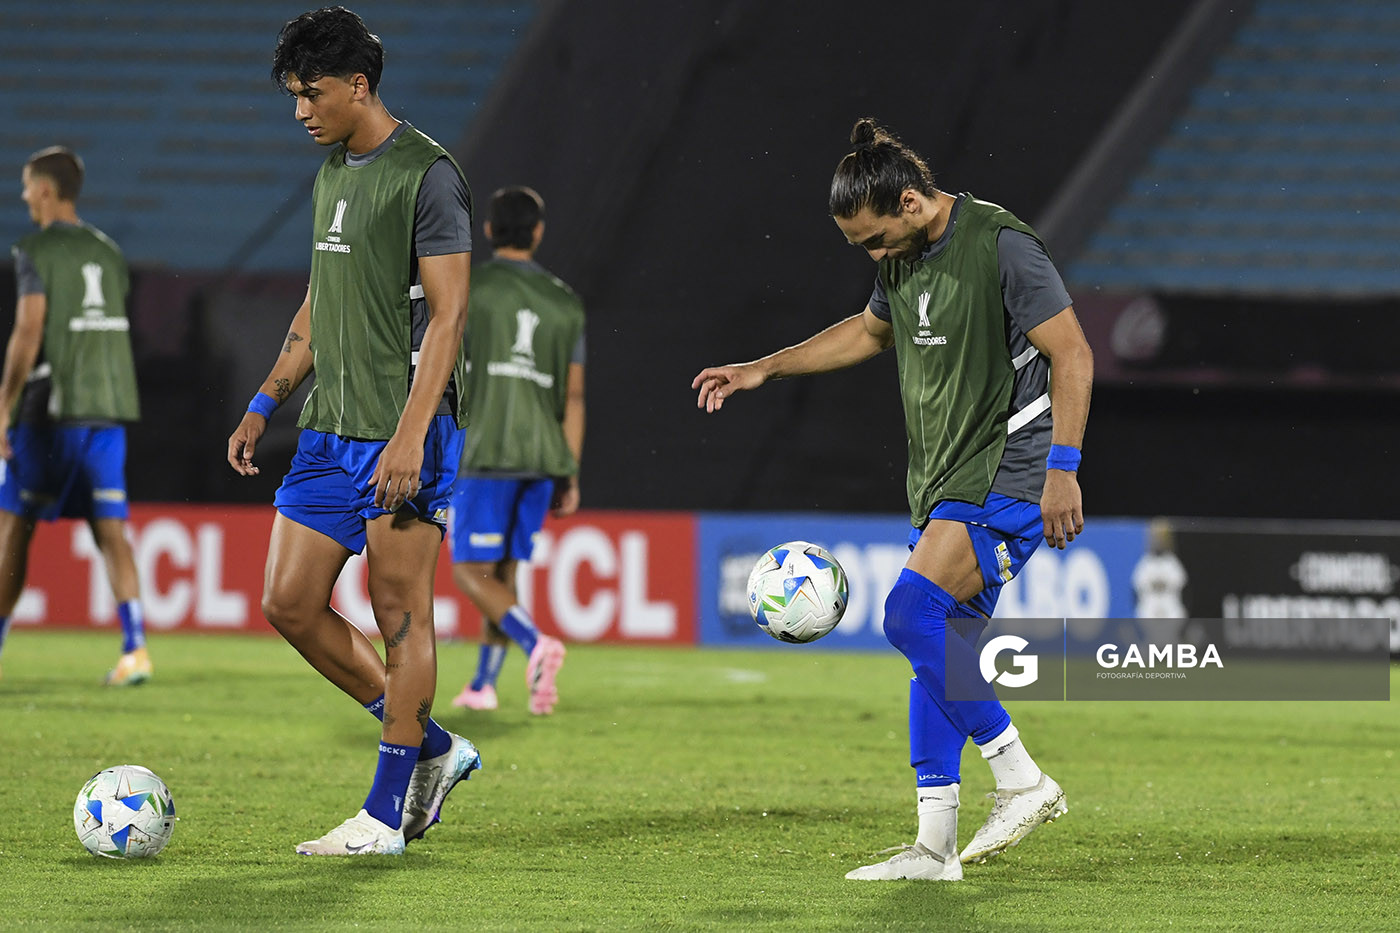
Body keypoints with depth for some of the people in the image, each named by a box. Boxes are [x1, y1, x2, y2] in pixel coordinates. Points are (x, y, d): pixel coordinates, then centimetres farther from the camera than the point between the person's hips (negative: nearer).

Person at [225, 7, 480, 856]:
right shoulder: (331, 175, 16)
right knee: (290, 602, 6)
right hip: (330, 433, 9)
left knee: (400, 616, -3)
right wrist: (266, 404, 18)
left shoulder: (427, 175, -11)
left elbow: (447, 313, -16)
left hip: (402, 434, -9)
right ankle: (432, 748, 17)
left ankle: (386, 815, 3)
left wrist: (411, 434, -22)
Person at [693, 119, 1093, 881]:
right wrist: (764, 369, 25)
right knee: (940, 650, 6)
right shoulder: (902, 256, 9)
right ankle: (936, 845, 9)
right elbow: (870, 331, 29)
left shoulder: (1002, 247, -16)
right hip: (945, 478, 9)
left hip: (1007, 475, -9)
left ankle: (1021, 779, -12)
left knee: (911, 613, -20)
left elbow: (1072, 354, -16)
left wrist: (1063, 469, -21)